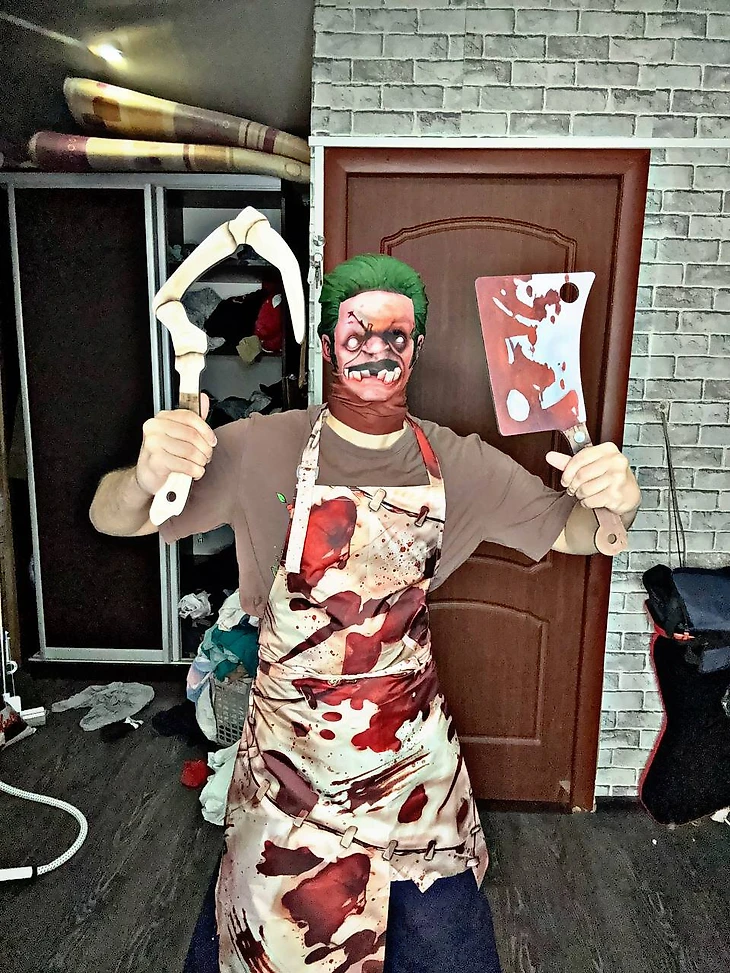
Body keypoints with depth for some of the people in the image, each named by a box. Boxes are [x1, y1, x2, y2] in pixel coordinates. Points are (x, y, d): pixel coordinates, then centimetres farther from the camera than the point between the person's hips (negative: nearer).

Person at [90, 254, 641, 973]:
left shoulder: (458, 465, -7)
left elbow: (571, 532, 2)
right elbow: (111, 519, -13)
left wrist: (615, 502, -23)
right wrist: (145, 476, -38)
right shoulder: (262, 449, -15)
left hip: (414, 749, 3)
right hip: (289, 751, -2)